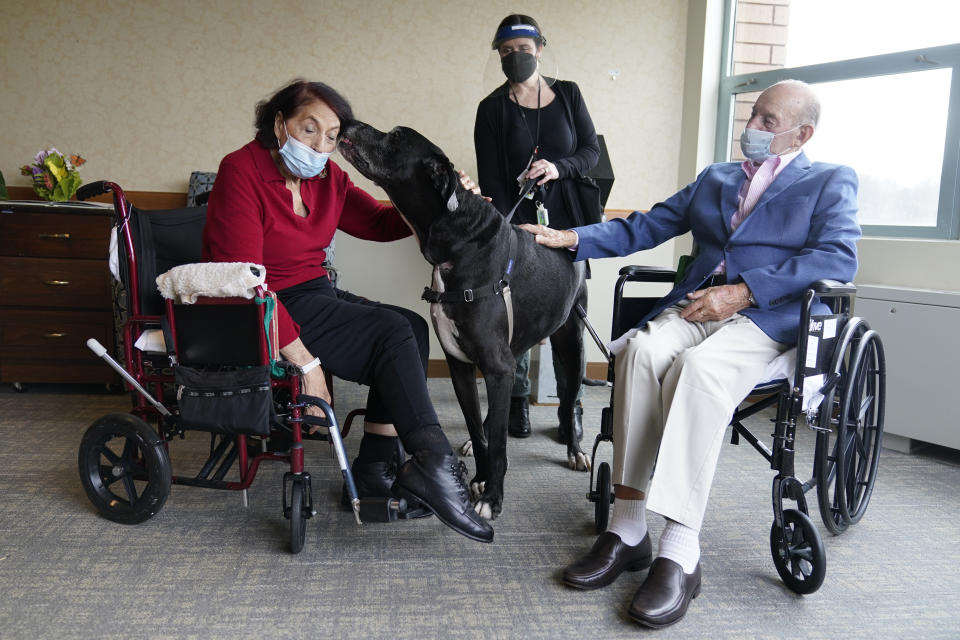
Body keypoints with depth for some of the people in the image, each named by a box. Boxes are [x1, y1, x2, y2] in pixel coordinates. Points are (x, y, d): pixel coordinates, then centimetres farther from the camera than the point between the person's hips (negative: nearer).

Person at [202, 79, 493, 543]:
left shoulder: (326, 176, 6)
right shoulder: (241, 171, -17)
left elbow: (379, 222, 12)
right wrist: (305, 361, -27)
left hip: (313, 295, 9)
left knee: (412, 327, -5)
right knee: (392, 332, -20)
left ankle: (376, 470, -5)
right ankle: (433, 466, -20)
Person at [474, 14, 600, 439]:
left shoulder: (568, 94, 10)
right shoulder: (492, 109, 3)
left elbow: (592, 151, 9)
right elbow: (490, 179, -2)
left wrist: (558, 168, -12)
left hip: (566, 222, 2)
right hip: (518, 224, -1)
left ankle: (572, 405, 12)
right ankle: (517, 403, 13)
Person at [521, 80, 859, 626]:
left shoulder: (831, 181, 13)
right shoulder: (714, 178, 26)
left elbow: (839, 259, -5)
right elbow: (643, 228, 20)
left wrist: (742, 292, -15)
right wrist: (570, 238, 6)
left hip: (770, 316, -4)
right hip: (697, 305, 4)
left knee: (698, 366, -36)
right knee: (641, 349, -30)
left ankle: (680, 553, -34)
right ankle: (628, 529, -26)